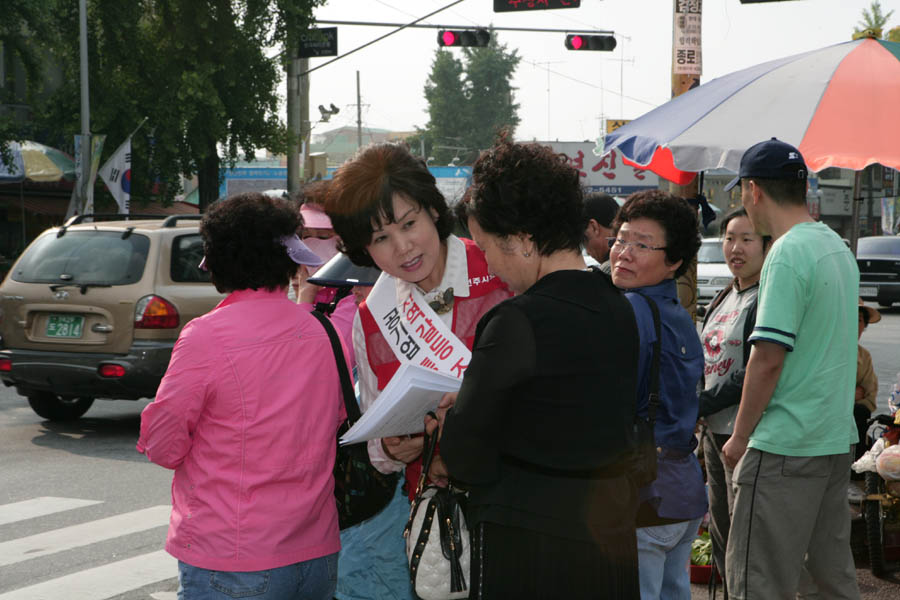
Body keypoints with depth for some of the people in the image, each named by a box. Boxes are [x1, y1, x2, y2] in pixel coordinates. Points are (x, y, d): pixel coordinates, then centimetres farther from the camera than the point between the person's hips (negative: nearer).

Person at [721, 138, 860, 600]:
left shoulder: (787, 254, -16)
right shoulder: (839, 247, 12)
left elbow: (768, 358, -20)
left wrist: (740, 438, -9)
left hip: (785, 448, -9)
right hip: (836, 440, 9)